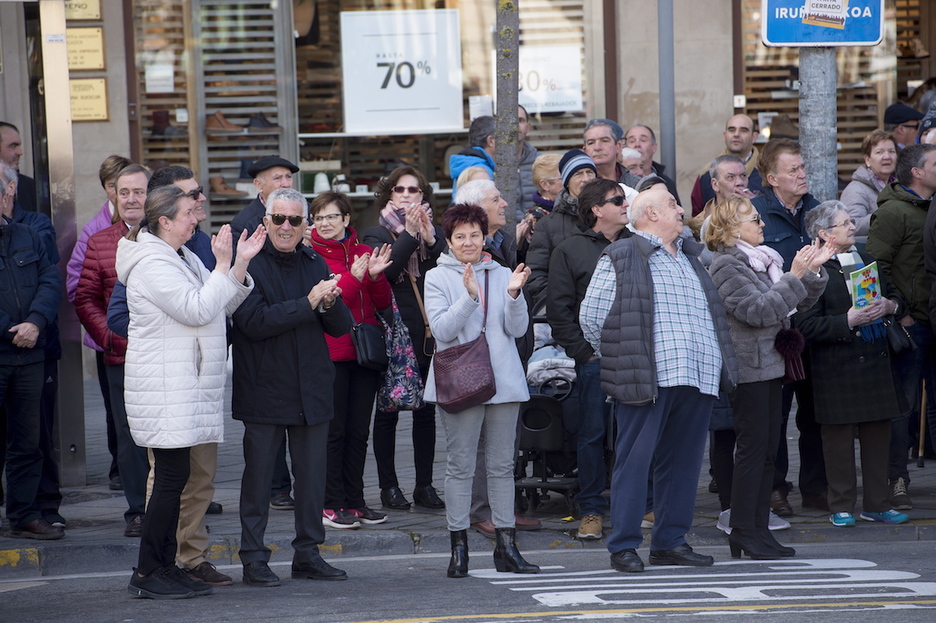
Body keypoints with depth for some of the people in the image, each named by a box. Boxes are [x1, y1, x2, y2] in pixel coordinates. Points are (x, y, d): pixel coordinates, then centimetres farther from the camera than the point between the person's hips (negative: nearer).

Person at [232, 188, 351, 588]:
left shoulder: (315, 264, 11)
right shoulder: (249, 265, -6)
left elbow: (342, 327, 9)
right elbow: (254, 322, -19)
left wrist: (330, 303, -14)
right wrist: (308, 303, -22)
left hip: (311, 388, 5)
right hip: (263, 387, -5)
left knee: (313, 475, 9)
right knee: (258, 475, -1)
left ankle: (308, 554, 19)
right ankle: (253, 559, 5)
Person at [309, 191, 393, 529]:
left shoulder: (364, 253, 11)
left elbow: (382, 304, 8)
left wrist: (376, 275, -9)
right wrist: (353, 277, -22)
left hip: (365, 349, 5)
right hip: (331, 354, -5)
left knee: (359, 431, 10)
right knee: (333, 430, -2)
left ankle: (354, 501, 17)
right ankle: (330, 504, 4)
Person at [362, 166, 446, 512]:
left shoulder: (435, 232, 12)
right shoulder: (377, 233, 3)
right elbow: (382, 270, -16)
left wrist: (431, 241, -16)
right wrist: (409, 236, -18)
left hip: (429, 336, 3)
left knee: (426, 412, 6)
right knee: (387, 412, 1)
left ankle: (425, 484, 13)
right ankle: (389, 486, 8)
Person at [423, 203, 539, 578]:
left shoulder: (502, 275, 11)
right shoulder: (438, 278, 4)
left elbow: (518, 328, 4)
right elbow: (441, 329, -9)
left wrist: (514, 294, -12)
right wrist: (469, 297, -21)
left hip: (504, 382, 3)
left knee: (503, 465, 5)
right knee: (460, 466, -3)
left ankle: (506, 546, 9)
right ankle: (458, 547, 2)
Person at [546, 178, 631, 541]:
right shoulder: (570, 251, 3)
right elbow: (559, 309, -1)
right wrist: (583, 350, -7)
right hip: (595, 357, -3)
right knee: (592, 434, 0)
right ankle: (591, 509, 7)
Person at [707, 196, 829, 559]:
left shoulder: (763, 261, 15)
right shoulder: (726, 265, -10)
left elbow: (797, 304, 17)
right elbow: (757, 311, -19)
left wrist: (812, 272, 3)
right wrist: (794, 277, -18)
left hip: (770, 366, 8)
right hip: (748, 369, -8)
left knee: (768, 450, 8)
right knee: (752, 448, -7)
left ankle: (759, 529, 12)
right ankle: (743, 532, -3)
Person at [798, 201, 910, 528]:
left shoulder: (866, 260, 14)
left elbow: (892, 297, 25)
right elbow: (807, 326, -15)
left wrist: (889, 305, 2)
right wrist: (848, 321, -21)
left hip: (877, 361, 6)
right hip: (837, 367, -6)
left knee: (879, 434, 8)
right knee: (839, 437, 0)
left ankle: (877, 504, 17)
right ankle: (841, 507, 9)